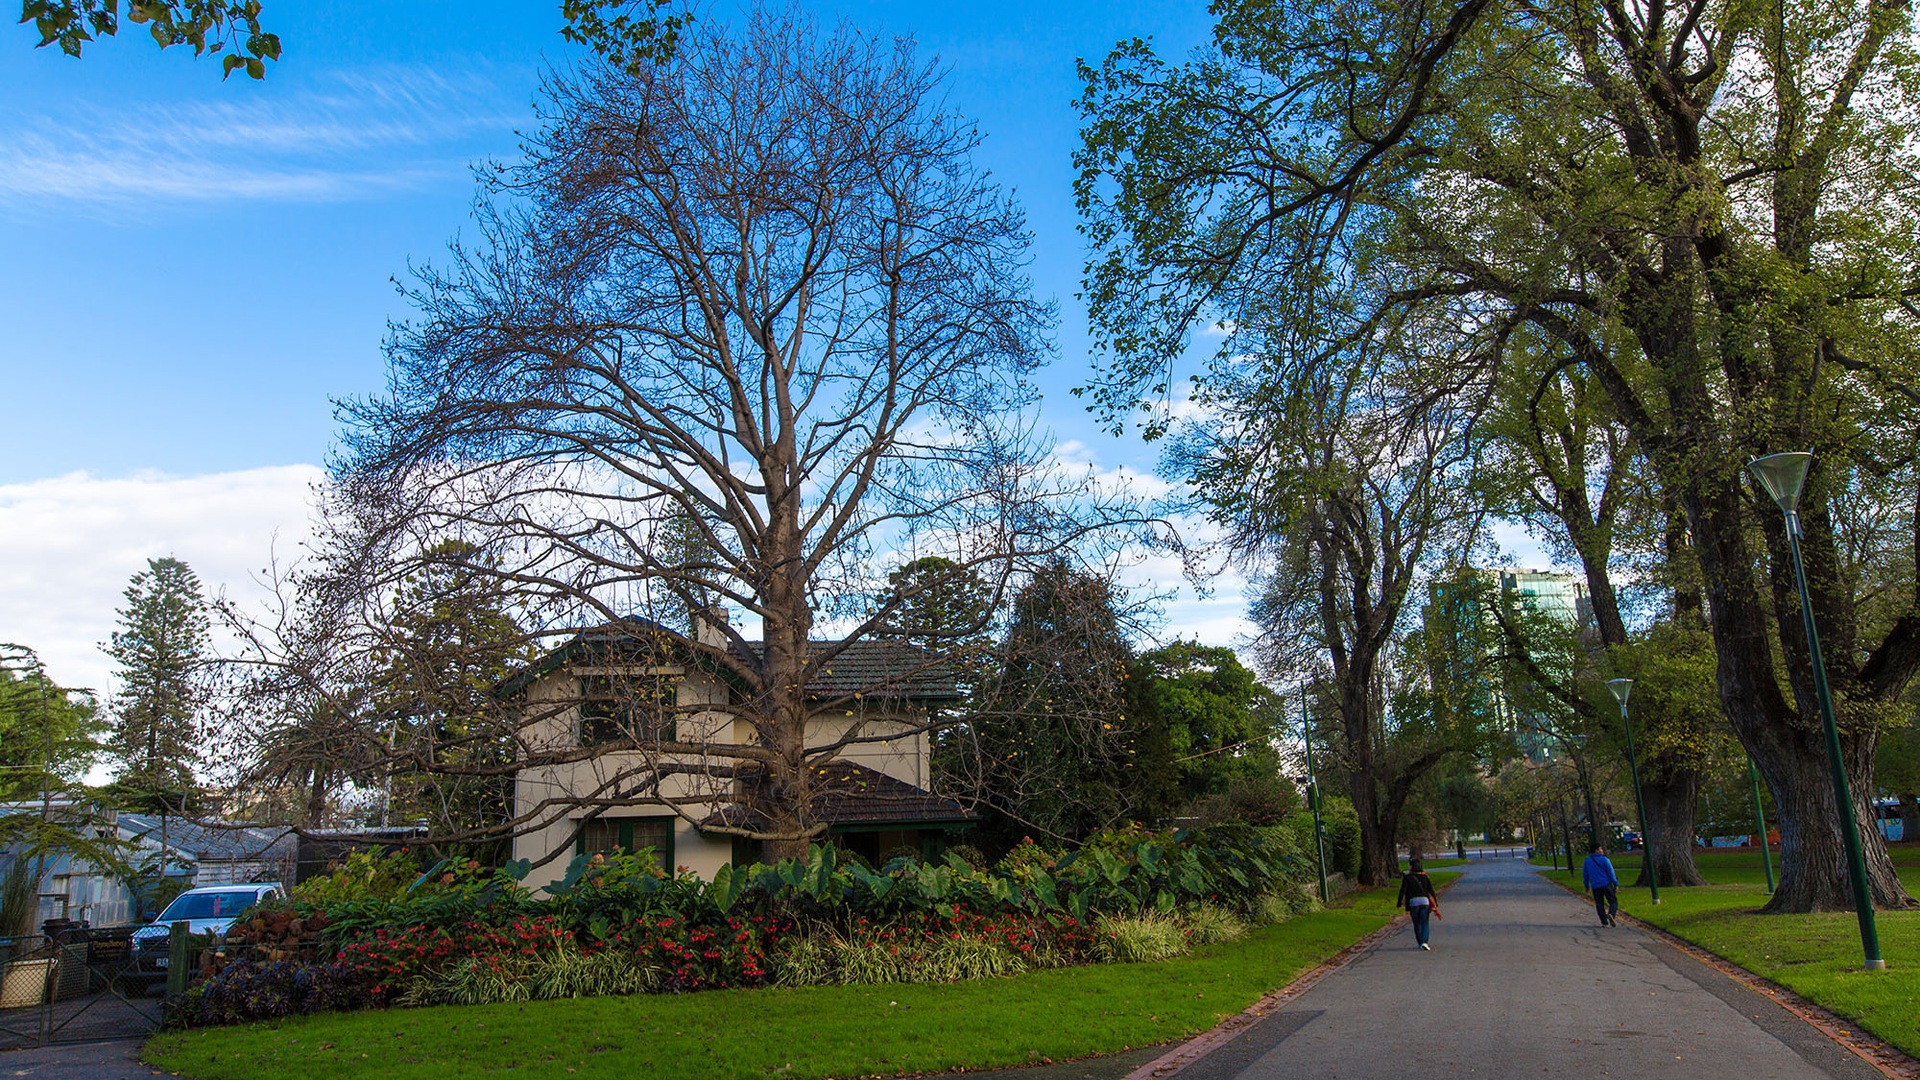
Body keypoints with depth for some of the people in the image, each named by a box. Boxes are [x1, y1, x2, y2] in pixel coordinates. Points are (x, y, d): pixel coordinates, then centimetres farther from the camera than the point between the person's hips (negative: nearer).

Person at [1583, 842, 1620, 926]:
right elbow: (1611, 873, -9)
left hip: (1595, 887, 3)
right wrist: (1616, 884, -6)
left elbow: (1585, 875, 11)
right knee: (1613, 901, 6)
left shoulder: (1587, 861, 7)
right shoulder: (1605, 860, -6)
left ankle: (1604, 922, 4)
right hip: (1606, 884, -3)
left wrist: (1587, 886, 20)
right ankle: (1611, 914, -21)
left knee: (1599, 904, 10)